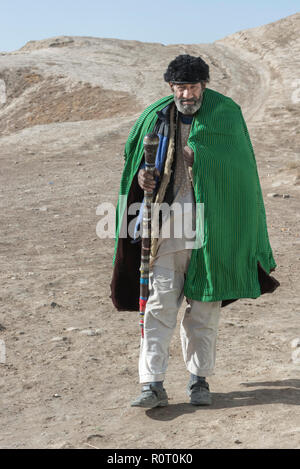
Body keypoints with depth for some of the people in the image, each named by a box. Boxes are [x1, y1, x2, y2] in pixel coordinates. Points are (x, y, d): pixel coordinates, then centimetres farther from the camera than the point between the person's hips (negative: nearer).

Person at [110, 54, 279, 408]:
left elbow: (238, 164, -10)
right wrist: (141, 175, -1)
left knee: (204, 307, 7)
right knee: (160, 304, -5)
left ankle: (199, 378, 21)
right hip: (165, 224, 1)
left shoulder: (225, 115, -1)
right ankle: (153, 385, -4)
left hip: (209, 227, -1)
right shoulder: (156, 117, 7)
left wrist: (197, 154, -17)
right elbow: (134, 155, 18)